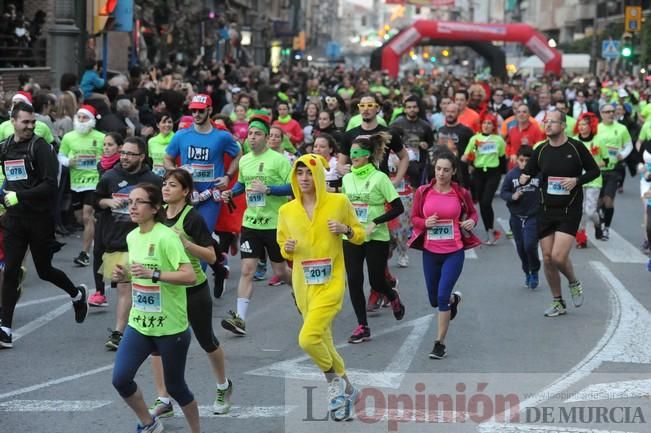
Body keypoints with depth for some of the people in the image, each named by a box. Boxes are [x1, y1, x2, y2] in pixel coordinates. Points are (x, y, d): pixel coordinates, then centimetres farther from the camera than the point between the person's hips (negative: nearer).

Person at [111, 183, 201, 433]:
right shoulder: (132, 237, 5)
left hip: (170, 327, -6)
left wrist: (153, 274, -33)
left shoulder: (166, 237, -18)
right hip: (139, 323, 6)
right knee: (120, 379, -4)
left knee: (175, 387, 6)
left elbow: (190, 276, -26)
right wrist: (124, 275, 1)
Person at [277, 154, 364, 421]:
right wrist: (287, 248, -8)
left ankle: (333, 380, 7)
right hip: (302, 284, 4)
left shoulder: (339, 202, -4)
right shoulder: (286, 211, 3)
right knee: (322, 342, 13)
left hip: (330, 283, -4)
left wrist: (346, 229, -14)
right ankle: (346, 389, 34)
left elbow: (360, 236, 6)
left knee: (308, 338, -20)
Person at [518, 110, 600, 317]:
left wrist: (577, 180, -14)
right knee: (547, 259, 5)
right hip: (546, 210, 4)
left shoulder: (576, 147, -5)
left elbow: (594, 170, 4)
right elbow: (527, 172, 10)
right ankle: (558, 303, 22)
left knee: (559, 257, -15)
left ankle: (574, 283, 18)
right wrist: (523, 180, -14)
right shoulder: (541, 150, 3)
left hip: (570, 210, -4)